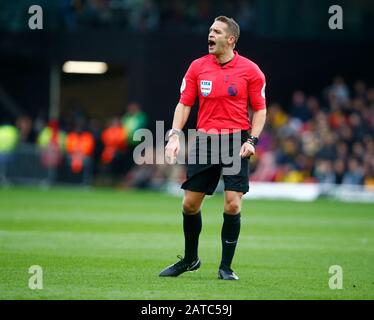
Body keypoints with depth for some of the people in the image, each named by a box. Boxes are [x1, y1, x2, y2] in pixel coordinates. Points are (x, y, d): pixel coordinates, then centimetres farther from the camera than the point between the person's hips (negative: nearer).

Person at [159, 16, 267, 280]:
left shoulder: (250, 70, -2)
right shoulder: (197, 67, 4)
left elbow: (260, 109, 3)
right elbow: (184, 104, 7)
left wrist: (252, 140, -10)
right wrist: (175, 135, -6)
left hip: (236, 142, -3)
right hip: (204, 141, 3)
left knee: (233, 204, -10)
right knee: (190, 204, 5)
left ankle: (226, 266, 4)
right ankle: (190, 259, 26)